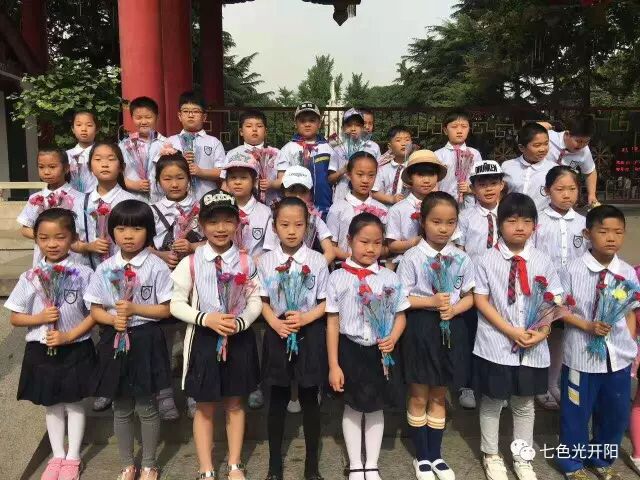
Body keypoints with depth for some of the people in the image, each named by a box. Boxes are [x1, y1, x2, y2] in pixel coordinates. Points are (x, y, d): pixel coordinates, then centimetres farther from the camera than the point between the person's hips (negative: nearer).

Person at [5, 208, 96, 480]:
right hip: (41, 351, 2)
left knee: (74, 403, 12)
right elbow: (15, 318, 2)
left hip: (75, 350, -2)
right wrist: (40, 318, -16)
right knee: (51, 405, 17)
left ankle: (72, 458, 28)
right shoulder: (30, 278, -4)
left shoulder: (84, 274, -11)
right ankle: (57, 456, 34)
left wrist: (68, 336, -17)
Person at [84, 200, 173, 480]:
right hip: (115, 341, 3)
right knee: (121, 408, 15)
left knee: (146, 406, 9)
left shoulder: (156, 267, -8)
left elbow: (165, 310, -8)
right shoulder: (105, 269, 1)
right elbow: (95, 310, 4)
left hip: (146, 341, -3)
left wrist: (134, 308, -19)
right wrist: (114, 320, -15)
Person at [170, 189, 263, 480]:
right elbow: (176, 304, -6)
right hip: (203, 340, -1)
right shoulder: (190, 263, -6)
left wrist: (240, 322, -19)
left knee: (234, 404, 15)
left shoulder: (246, 262, -2)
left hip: (239, 340, 1)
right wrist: (207, 319, -19)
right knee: (204, 407, 10)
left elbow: (256, 301, -1)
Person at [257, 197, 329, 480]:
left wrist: (305, 318, -18)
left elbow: (325, 302, -1)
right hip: (278, 334, 1)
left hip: (310, 334, 0)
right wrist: (275, 323, -15)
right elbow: (263, 301, 2)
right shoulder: (266, 261, -2)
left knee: (309, 399, 10)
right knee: (278, 399, 12)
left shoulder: (317, 261, -5)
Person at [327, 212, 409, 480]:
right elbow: (332, 322, -4)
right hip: (349, 350, -1)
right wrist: (333, 365, -5)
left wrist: (393, 338, -15)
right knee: (352, 407, 11)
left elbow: (400, 316, 6)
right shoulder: (338, 278, -6)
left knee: (376, 407, 13)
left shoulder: (390, 278, -1)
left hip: (380, 351, 1)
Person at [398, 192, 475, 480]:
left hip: (451, 327, 3)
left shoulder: (461, 258, 1)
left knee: (439, 395, 16)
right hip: (421, 328, -3)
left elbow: (469, 296, 7)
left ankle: (436, 455, 32)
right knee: (419, 395, 9)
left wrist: (454, 308, -13)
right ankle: (422, 457, 27)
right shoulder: (412, 257, -9)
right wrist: (431, 301, -20)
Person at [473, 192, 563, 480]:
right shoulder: (487, 260, -8)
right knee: (492, 402, 12)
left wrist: (542, 332, -11)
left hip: (533, 347, 3)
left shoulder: (542, 261, 0)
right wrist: (511, 331, -16)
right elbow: (481, 301, -9)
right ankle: (491, 455, 33)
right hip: (496, 345, -2)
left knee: (525, 404, 17)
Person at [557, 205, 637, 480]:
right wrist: (588, 326, -19)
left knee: (616, 413, 19)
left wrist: (631, 347, 4)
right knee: (576, 413, 11)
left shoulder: (628, 272, -1)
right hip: (581, 356, -4)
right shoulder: (574, 269, -12)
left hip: (618, 357, 4)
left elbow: (631, 313, 7)